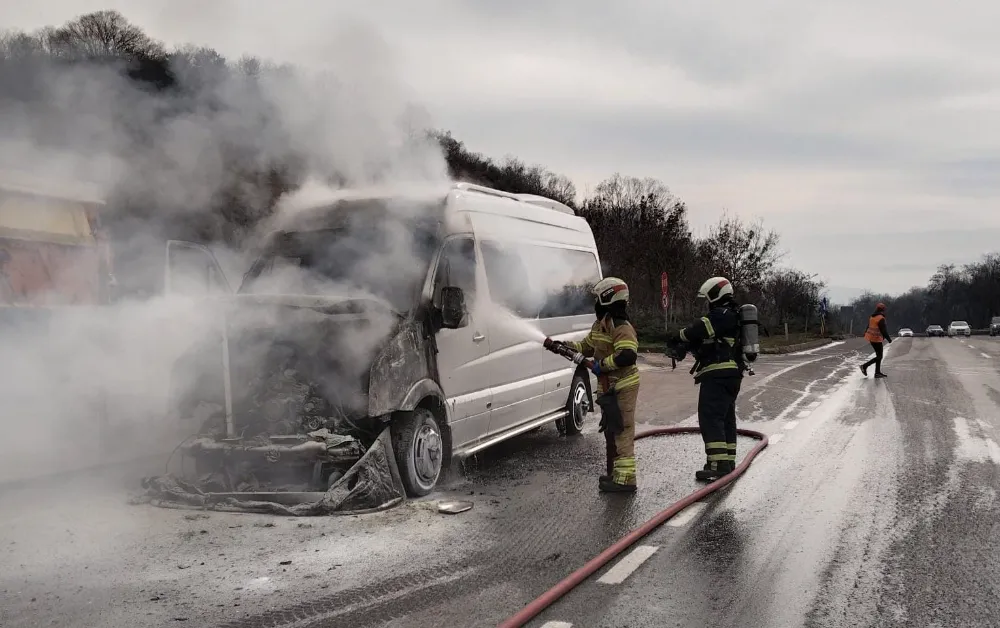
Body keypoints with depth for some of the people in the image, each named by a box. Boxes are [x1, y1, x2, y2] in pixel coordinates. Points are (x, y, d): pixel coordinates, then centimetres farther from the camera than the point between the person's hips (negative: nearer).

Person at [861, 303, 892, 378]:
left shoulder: (872, 317, 8)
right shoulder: (881, 318, -17)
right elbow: (884, 330, -17)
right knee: (879, 357, 0)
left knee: (879, 356, 14)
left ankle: (878, 372, 15)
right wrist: (889, 339, -7)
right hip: (876, 339, -9)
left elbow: (869, 327, 13)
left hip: (871, 337, 9)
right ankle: (865, 366, -4)